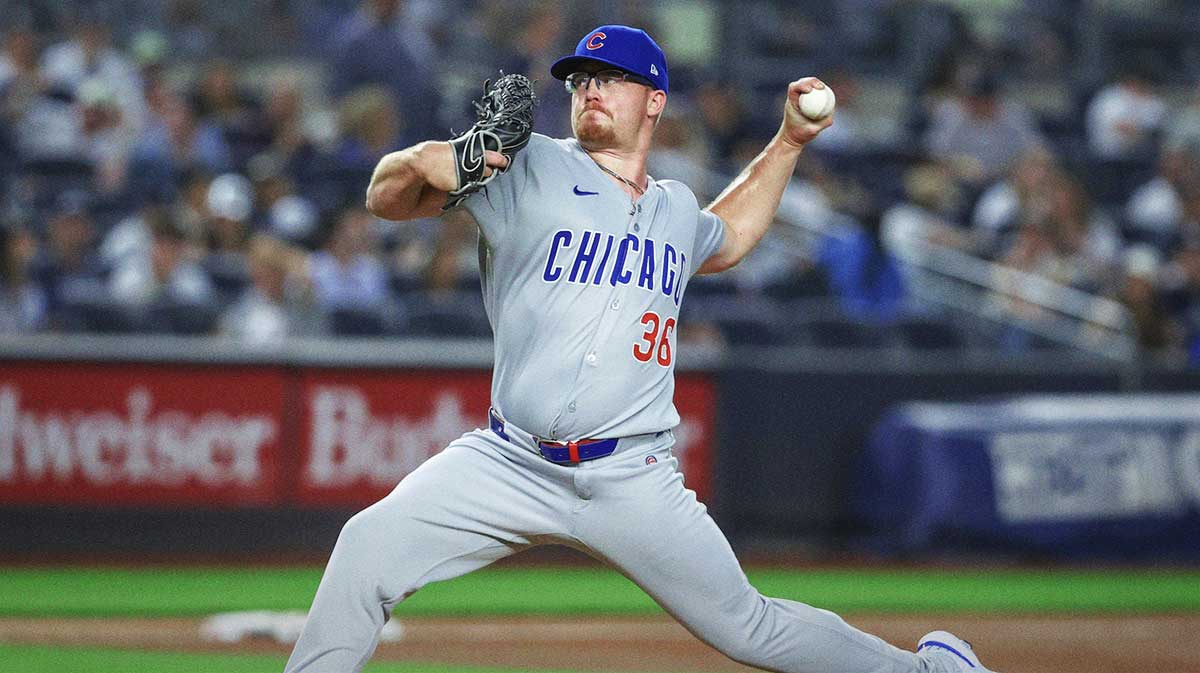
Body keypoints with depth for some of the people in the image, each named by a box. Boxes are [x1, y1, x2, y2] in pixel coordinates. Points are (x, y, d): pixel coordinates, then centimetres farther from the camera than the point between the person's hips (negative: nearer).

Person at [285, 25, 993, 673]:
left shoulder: (676, 209, 14)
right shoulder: (527, 170, 0)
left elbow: (725, 240, 40)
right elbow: (386, 199, -6)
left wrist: (788, 143, 32)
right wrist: (423, 161, -29)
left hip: (634, 481, 2)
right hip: (510, 465, -2)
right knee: (369, 546, -23)